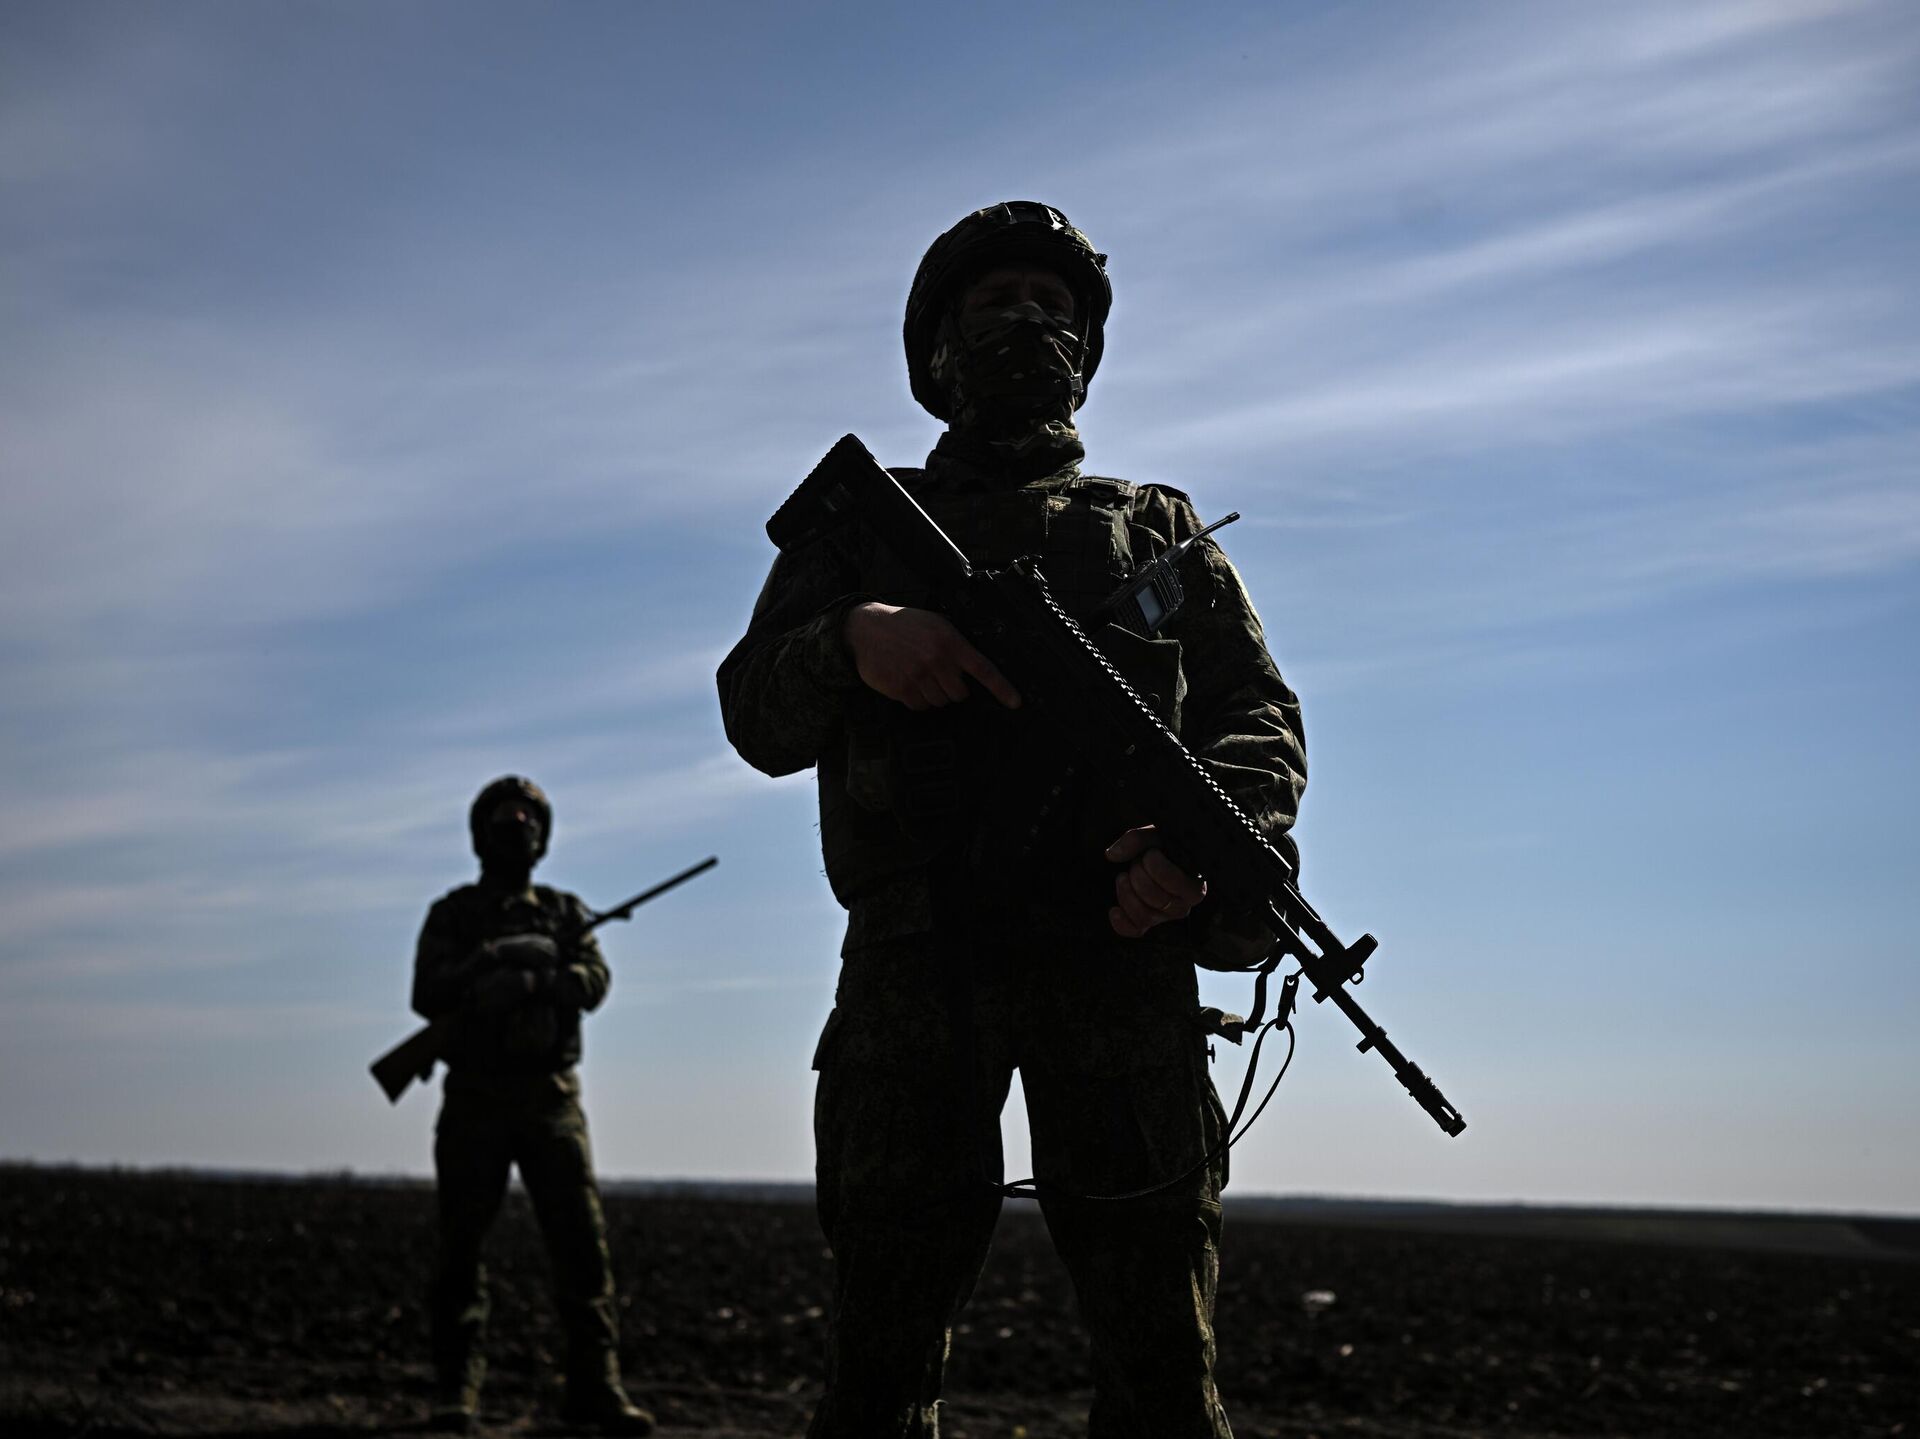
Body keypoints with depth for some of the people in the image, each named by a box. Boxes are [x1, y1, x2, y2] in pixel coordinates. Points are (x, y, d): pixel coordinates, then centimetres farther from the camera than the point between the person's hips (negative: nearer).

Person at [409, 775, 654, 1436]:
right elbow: (428, 995, -6)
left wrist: (532, 981, -21)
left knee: (582, 1244, -5)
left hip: (552, 1099, 1)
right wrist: (498, 958, -18)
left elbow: (594, 982, -4)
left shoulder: (566, 911, 14)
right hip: (475, 1102, -1)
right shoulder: (452, 914, 9)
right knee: (461, 1250, 0)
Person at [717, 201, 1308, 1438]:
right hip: (912, 970, 0)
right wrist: (856, 639, -16)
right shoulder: (861, 522, 22)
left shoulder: (1158, 526, 24)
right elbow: (758, 716, 7)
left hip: (1117, 959, 0)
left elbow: (1263, 719, 12)